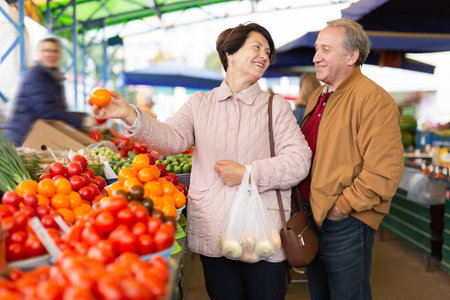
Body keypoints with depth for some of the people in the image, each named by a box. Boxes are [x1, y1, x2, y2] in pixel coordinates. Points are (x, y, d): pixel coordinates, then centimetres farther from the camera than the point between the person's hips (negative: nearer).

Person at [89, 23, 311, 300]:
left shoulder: (277, 107, 6)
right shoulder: (200, 104, 9)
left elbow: (299, 160, -3)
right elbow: (172, 138, -9)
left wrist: (248, 174, -13)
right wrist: (131, 116, -26)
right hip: (213, 233, 1)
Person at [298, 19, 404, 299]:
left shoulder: (374, 99, -17)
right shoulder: (318, 97, 12)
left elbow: (384, 172, -24)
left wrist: (343, 206, -19)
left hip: (345, 224, -8)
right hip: (312, 217, 9)